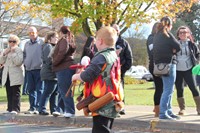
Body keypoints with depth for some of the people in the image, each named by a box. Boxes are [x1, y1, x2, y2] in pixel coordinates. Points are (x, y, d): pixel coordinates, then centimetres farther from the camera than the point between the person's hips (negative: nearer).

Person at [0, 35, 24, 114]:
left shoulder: (19, 50, -2)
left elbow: (19, 62, -15)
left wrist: (13, 53, -16)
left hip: (15, 76, -6)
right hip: (7, 75, 6)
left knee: (16, 93, -7)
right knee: (9, 93, 6)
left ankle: (15, 109, -9)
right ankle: (10, 108, 10)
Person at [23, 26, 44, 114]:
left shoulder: (41, 42, -1)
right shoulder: (27, 44, 16)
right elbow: (24, 55, 23)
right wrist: (25, 62, 8)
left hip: (39, 68, -6)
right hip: (29, 70, 6)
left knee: (39, 89, -5)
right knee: (31, 89, 8)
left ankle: (38, 107, -7)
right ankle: (32, 107, 14)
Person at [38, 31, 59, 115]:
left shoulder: (53, 46, 22)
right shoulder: (48, 46, -9)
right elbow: (48, 60, -19)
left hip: (54, 74, 10)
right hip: (50, 74, -10)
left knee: (55, 93, 10)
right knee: (47, 92, -8)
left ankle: (54, 110, 13)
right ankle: (42, 109, -5)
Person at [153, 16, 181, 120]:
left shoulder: (157, 35, 13)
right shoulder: (167, 35, -12)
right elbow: (178, 47, -14)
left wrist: (171, 50, 3)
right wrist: (172, 51, 5)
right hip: (168, 63, -9)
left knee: (168, 89, 16)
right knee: (168, 89, -8)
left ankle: (169, 112, 20)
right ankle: (163, 113, -11)